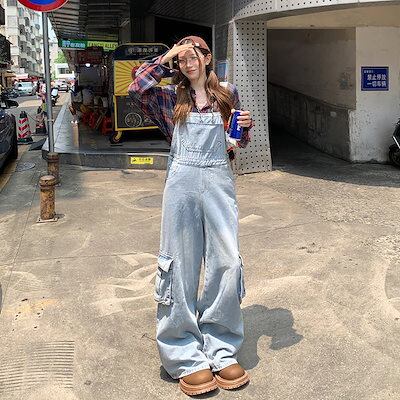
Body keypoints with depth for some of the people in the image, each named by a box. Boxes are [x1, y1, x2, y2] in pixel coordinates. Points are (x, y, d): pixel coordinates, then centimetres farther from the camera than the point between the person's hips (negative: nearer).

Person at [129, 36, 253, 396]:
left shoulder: (228, 95, 14)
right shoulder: (172, 98, 10)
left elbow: (238, 142, 20)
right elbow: (136, 89, -7)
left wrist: (246, 126, -1)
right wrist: (165, 58, 1)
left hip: (219, 182, 1)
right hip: (182, 182, -1)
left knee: (227, 262, -3)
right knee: (182, 264, 0)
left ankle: (221, 349, 13)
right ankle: (186, 357, 11)